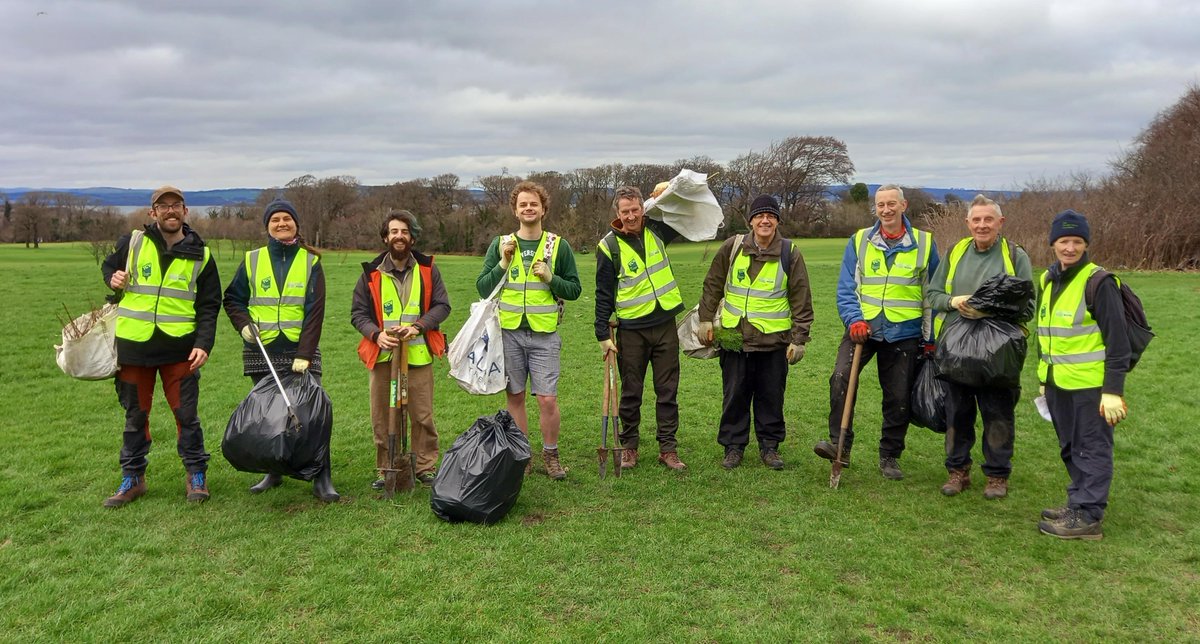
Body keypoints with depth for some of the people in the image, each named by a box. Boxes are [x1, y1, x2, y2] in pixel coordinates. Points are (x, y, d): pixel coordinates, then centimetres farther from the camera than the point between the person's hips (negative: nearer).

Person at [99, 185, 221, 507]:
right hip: (133, 345, 2)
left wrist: (203, 344, -9)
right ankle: (133, 477, 24)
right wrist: (113, 279, -1)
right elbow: (108, 266, 23)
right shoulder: (132, 243, 3)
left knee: (186, 413, 2)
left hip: (179, 347, -1)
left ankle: (196, 474, 16)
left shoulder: (200, 255, 2)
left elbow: (209, 306, 2)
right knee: (135, 414, 11)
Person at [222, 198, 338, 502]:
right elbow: (232, 299, 16)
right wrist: (243, 323, -5)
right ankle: (273, 472, 24)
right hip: (261, 351, 2)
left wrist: (305, 354, -13)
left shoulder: (311, 261, 2)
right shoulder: (252, 260, 7)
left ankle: (322, 479, -2)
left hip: (300, 351, -2)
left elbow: (315, 312, -4)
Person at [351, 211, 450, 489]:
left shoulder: (427, 270, 3)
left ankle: (426, 467, 18)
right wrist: (377, 334, -13)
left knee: (423, 416, 4)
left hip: (418, 355, 0)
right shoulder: (371, 273, 3)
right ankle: (386, 469, 20)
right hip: (382, 356, 1)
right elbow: (358, 313, 5)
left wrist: (418, 326, -13)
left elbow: (442, 305, 2)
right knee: (382, 419, 6)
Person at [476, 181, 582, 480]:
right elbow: (482, 288, 3)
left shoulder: (558, 246, 4)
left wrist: (550, 278, -12)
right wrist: (503, 264, -10)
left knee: (548, 399, -5)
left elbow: (575, 289, 6)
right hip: (508, 332, 1)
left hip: (544, 334, -1)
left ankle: (550, 454, 16)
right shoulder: (500, 245, 6)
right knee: (515, 397, 9)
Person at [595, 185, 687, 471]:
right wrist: (603, 334, -5)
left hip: (665, 323, 3)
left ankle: (668, 448, 16)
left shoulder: (656, 231, 3)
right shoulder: (609, 246, -6)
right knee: (631, 393, 8)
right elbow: (604, 294, -3)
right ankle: (628, 447, 22)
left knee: (667, 391, 7)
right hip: (631, 329, -3)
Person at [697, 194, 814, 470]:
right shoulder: (732, 247, 0)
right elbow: (712, 285, 10)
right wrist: (705, 320, 7)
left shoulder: (789, 254, -2)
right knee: (735, 395, 8)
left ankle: (769, 446, 23)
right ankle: (733, 446, 20)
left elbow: (801, 300, 1)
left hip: (774, 339, -1)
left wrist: (799, 339, -2)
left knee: (771, 396, 8)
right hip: (733, 337, 1)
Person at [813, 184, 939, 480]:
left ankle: (890, 457, 24)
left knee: (898, 398, 7)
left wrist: (931, 337, 6)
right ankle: (839, 444, -14)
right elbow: (846, 288, 2)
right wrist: (854, 320, -14)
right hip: (862, 328, 0)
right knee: (841, 376, -23)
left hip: (904, 333, 1)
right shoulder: (859, 241, 4)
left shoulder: (924, 243, 3)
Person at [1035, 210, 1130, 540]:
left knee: (1092, 449, 1)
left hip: (1090, 385, -8)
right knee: (1070, 448, 17)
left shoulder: (1099, 282, -12)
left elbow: (1117, 340, -14)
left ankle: (1088, 516, 8)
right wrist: (1044, 378, 22)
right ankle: (1078, 502, 29)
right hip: (1059, 384, 8)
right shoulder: (1048, 280, 11)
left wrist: (1114, 390, -17)